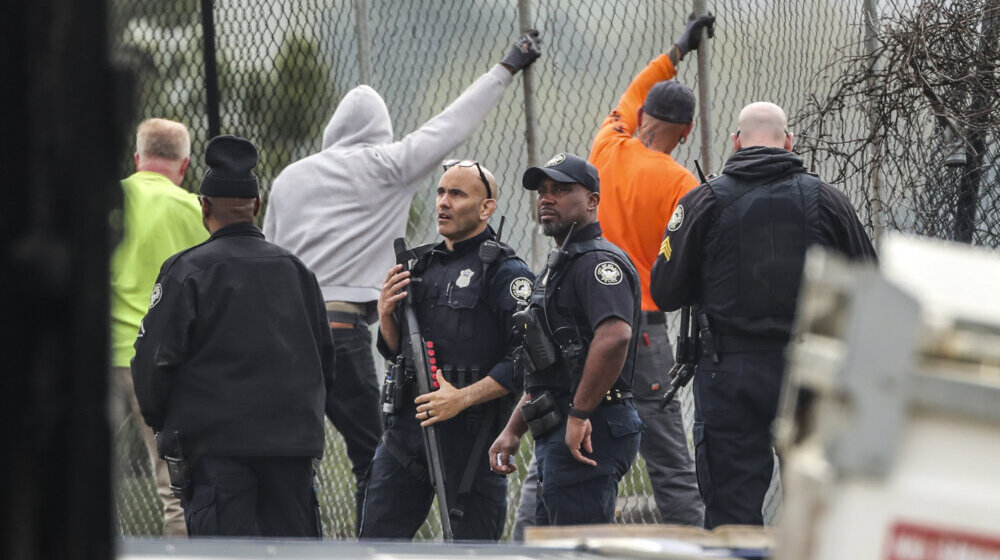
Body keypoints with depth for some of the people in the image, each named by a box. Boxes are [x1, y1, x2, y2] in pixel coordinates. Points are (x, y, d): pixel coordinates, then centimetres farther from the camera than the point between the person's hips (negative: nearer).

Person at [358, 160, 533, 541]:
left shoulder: (505, 273, -6)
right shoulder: (423, 265, 18)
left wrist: (462, 398, -20)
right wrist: (386, 314, 3)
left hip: (469, 434, -7)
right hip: (407, 428, 7)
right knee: (376, 540, 5)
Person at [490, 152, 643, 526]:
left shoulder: (597, 262, -11)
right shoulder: (558, 267, 24)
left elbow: (615, 335, -30)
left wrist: (580, 414, -26)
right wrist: (512, 430, 23)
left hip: (587, 436, -11)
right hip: (557, 438, 11)